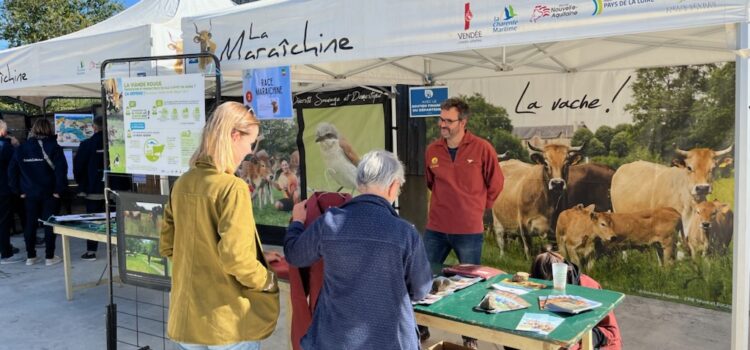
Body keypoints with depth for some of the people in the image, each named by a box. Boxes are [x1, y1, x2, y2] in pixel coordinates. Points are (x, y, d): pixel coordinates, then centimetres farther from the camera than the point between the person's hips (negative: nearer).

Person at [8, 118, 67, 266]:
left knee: (30, 224, 13)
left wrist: (19, 190, 7)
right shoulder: (54, 147, -7)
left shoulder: (21, 148, 5)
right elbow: (61, 169, -16)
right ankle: (49, 257, 7)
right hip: (49, 193, -3)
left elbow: (12, 171, 4)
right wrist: (59, 190, -10)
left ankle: (30, 256, 19)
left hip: (29, 193, 3)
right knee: (49, 224, 4)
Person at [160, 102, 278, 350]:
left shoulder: (182, 184, 3)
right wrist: (267, 281, -8)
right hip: (229, 322, -6)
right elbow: (236, 258, -25)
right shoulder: (233, 187, -18)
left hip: (187, 318, 6)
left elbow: (167, 247, 10)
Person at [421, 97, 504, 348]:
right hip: (435, 229, 3)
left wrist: (477, 208, 7)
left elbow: (495, 185, 2)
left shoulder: (482, 149, -9)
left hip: (469, 231, -3)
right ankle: (421, 329, 29)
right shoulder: (432, 150, 1)